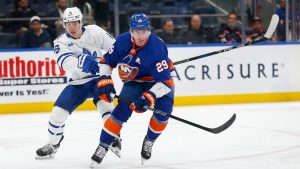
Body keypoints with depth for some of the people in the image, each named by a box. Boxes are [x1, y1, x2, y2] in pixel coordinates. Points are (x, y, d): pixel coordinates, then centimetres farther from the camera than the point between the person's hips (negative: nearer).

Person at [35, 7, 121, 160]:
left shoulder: (94, 31, -10)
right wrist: (81, 62, -51)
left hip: (99, 77, -2)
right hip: (78, 82, 2)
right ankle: (53, 144, 17)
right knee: (59, 111, -5)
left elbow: (114, 47, -3)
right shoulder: (61, 42, -11)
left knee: (104, 101, -31)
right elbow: (64, 60, -32)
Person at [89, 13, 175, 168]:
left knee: (163, 110, -24)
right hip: (134, 81, 2)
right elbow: (107, 61, -2)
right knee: (122, 110, -17)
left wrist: (149, 97, -46)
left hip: (157, 80, -2)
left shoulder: (157, 48, -32)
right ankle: (102, 147, -7)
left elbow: (165, 82, -34)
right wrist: (105, 81, -14)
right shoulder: (123, 41, -19)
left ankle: (149, 141, 3)